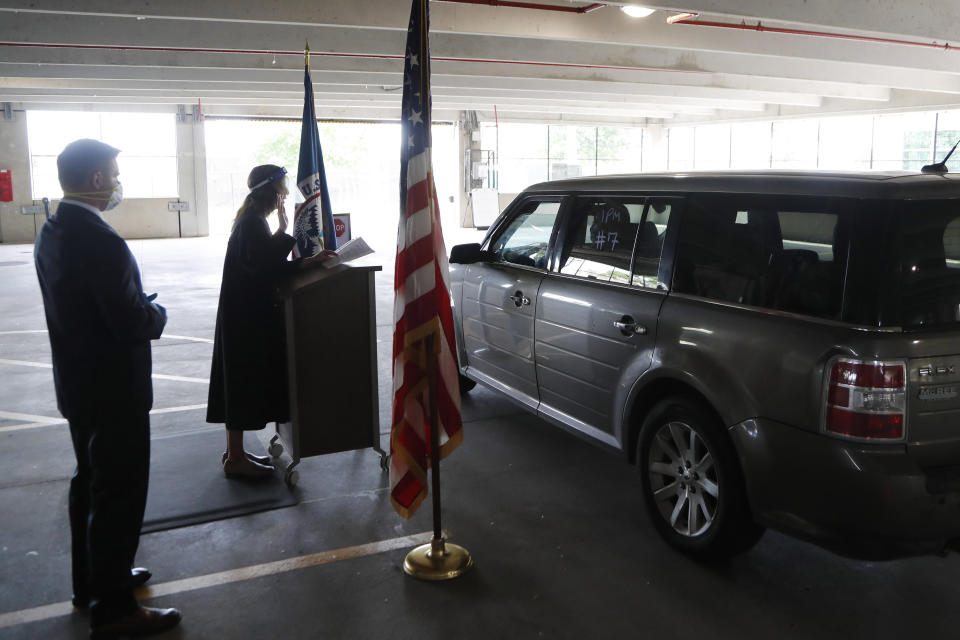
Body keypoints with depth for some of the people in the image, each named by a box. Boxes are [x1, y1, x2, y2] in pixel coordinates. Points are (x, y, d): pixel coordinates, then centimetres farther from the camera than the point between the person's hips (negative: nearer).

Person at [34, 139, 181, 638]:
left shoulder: (51, 233, 5)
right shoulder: (101, 242, -25)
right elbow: (133, 323, -26)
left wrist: (142, 308, 6)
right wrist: (157, 311, -6)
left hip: (77, 385, 10)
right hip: (114, 389, -10)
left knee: (90, 484, 22)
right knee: (120, 494, 2)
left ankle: (92, 581, 38)